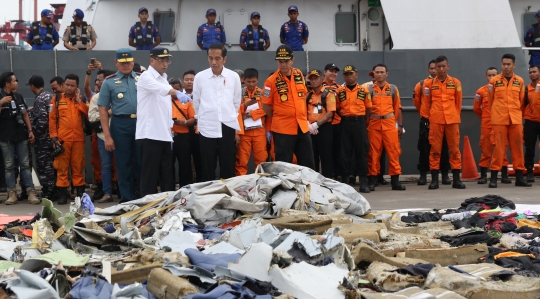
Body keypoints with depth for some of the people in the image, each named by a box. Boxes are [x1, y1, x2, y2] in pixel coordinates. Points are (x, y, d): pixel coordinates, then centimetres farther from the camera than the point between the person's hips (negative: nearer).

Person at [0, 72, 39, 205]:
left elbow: (25, 114, 14)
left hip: (21, 136, 4)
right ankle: (12, 193, 4)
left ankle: (31, 192, 1)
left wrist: (30, 131, 8)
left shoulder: (19, 97, 11)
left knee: (25, 164, 2)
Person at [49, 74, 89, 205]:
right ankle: (62, 193, 2)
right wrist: (54, 137, -4)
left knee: (78, 166, 5)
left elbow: (89, 114, -1)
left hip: (78, 139, 2)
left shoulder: (81, 99, 13)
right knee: (62, 166, -1)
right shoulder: (57, 99, 7)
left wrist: (79, 101, -6)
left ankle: (80, 191, 11)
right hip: (62, 139, -1)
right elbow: (52, 119, 3)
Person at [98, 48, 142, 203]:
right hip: (121, 124, -1)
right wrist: (107, 136, -5)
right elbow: (103, 110, 1)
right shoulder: (109, 82, 3)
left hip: (141, 123, 1)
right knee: (124, 165, 6)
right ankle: (127, 200, 16)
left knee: (142, 163, 5)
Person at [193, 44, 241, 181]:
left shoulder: (234, 77, 1)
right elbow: (196, 102, 10)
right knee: (208, 168, 4)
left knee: (228, 167, 5)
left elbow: (236, 102, 10)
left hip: (227, 127, 1)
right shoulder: (200, 77, 0)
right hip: (207, 128, 0)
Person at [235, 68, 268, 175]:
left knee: (261, 159, 1)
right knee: (242, 160, -2)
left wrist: (250, 113, -10)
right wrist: (245, 105, -19)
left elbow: (265, 110, -1)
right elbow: (236, 112, -2)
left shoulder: (262, 93, 8)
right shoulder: (240, 93, 2)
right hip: (244, 131, -1)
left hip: (259, 131, 1)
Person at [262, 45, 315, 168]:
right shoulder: (271, 81, -11)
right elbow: (266, 106, -3)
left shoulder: (299, 74, 5)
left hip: (302, 126, 5)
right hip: (283, 129, -5)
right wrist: (279, 118, 6)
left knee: (308, 164, 11)